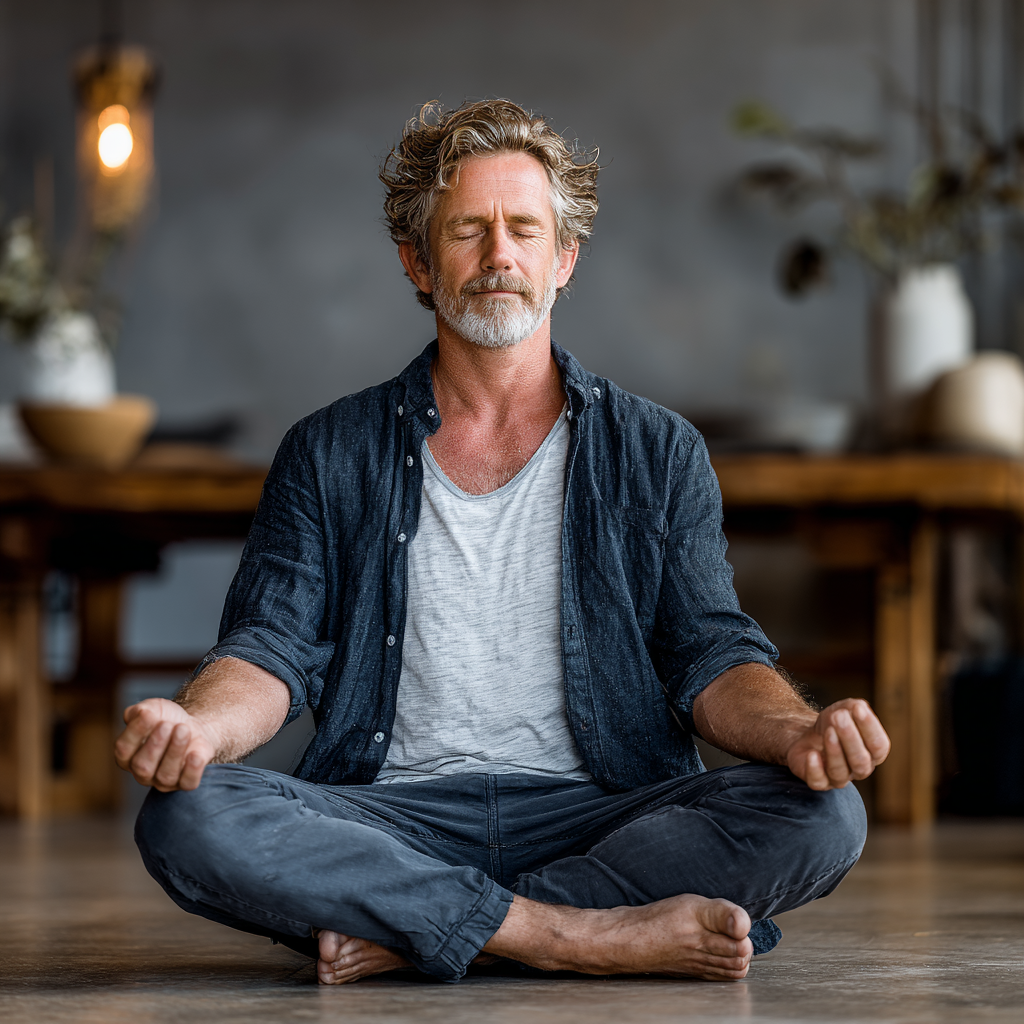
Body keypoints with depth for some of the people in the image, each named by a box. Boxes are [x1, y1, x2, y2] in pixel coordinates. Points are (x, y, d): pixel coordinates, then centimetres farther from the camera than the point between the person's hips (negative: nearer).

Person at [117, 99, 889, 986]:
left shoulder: (657, 454, 13)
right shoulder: (330, 456, 13)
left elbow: (709, 656, 4)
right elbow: (273, 649, 3)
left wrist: (798, 731, -20)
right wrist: (196, 725, -22)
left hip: (599, 812, 1)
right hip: (391, 817, 0)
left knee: (823, 815, -28)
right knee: (186, 819, -30)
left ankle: (400, 933, -23)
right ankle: (592, 936, -27)